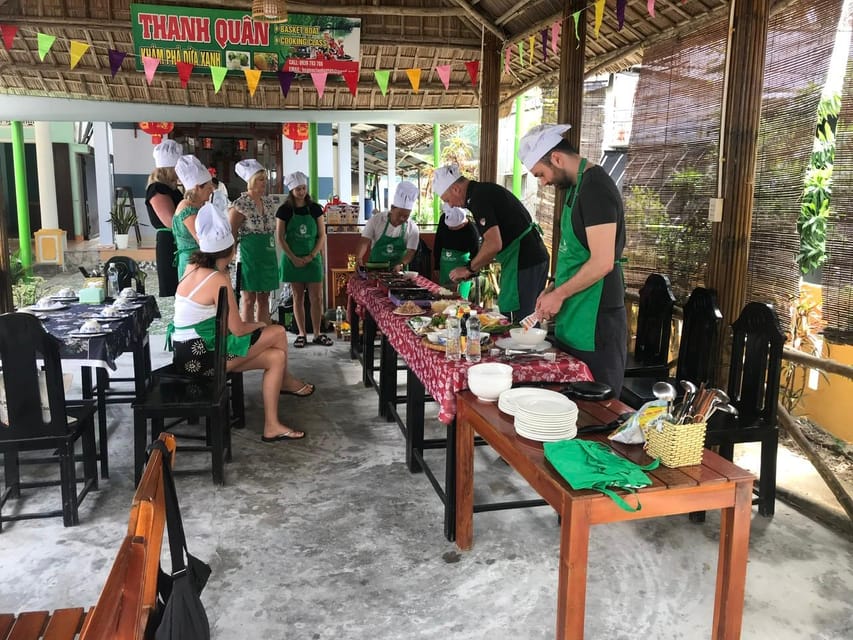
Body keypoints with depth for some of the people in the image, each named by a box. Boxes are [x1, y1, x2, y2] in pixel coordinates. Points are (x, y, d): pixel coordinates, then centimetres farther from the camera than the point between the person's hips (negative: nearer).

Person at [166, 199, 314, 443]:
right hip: (200, 356, -10)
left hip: (188, 351, 10)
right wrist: (259, 325, 4)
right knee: (277, 333, -3)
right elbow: (237, 330, -16)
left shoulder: (192, 267, 5)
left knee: (276, 356, 11)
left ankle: (272, 426, 16)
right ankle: (285, 381, 27)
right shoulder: (219, 279, -20)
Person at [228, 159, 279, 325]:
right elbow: (231, 234, -8)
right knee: (249, 300, -1)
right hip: (249, 256, -6)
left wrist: (272, 254, 15)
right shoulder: (240, 205, -11)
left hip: (268, 255, 7)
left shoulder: (269, 202, 10)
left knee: (264, 299, 11)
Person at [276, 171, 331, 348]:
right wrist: (294, 258, -11)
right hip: (293, 259, -1)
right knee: (298, 297, 5)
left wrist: (311, 256, -10)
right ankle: (302, 334, 14)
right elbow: (280, 238, -3)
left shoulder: (315, 208, 1)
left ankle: (317, 334, 10)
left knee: (317, 297, 0)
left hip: (313, 259, 1)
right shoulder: (284, 210, -2)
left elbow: (322, 235, 1)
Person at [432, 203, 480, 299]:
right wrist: (437, 266, 7)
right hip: (444, 265, 5)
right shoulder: (444, 219, -8)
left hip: (461, 266, -5)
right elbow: (437, 242, 5)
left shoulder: (472, 232, -22)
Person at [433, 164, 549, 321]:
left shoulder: (478, 198, -14)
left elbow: (494, 244, -23)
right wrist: (473, 269, 20)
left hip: (523, 262, -10)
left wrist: (469, 269, -8)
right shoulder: (485, 190, 17)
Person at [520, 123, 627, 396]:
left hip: (595, 322, -9)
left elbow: (602, 262, -22)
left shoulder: (595, 188, -17)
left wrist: (559, 294, -13)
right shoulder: (577, 186, 13)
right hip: (575, 318, 9)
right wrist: (553, 289, 10)